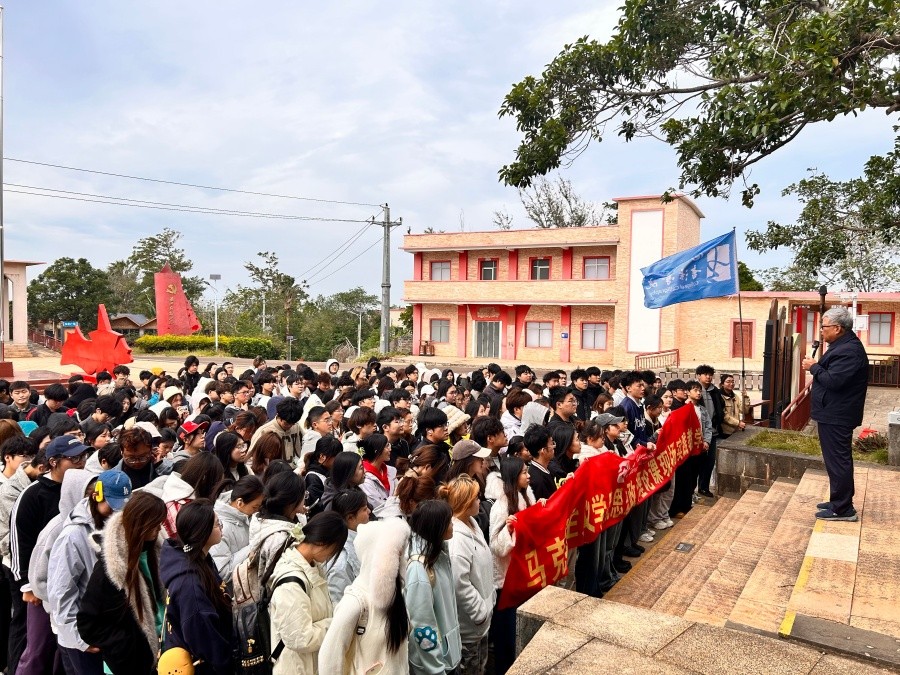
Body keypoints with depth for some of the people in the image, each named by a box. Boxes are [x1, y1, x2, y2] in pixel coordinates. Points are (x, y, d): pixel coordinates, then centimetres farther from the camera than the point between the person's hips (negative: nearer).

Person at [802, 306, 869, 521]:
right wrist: (817, 367, 4)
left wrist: (814, 367, -14)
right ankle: (840, 502, 28)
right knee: (838, 459, 17)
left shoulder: (849, 350, -21)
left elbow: (833, 380, -27)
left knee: (838, 460, -5)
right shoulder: (843, 345, 14)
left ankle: (842, 509, 2)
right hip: (834, 414, 11)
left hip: (836, 416, -11)